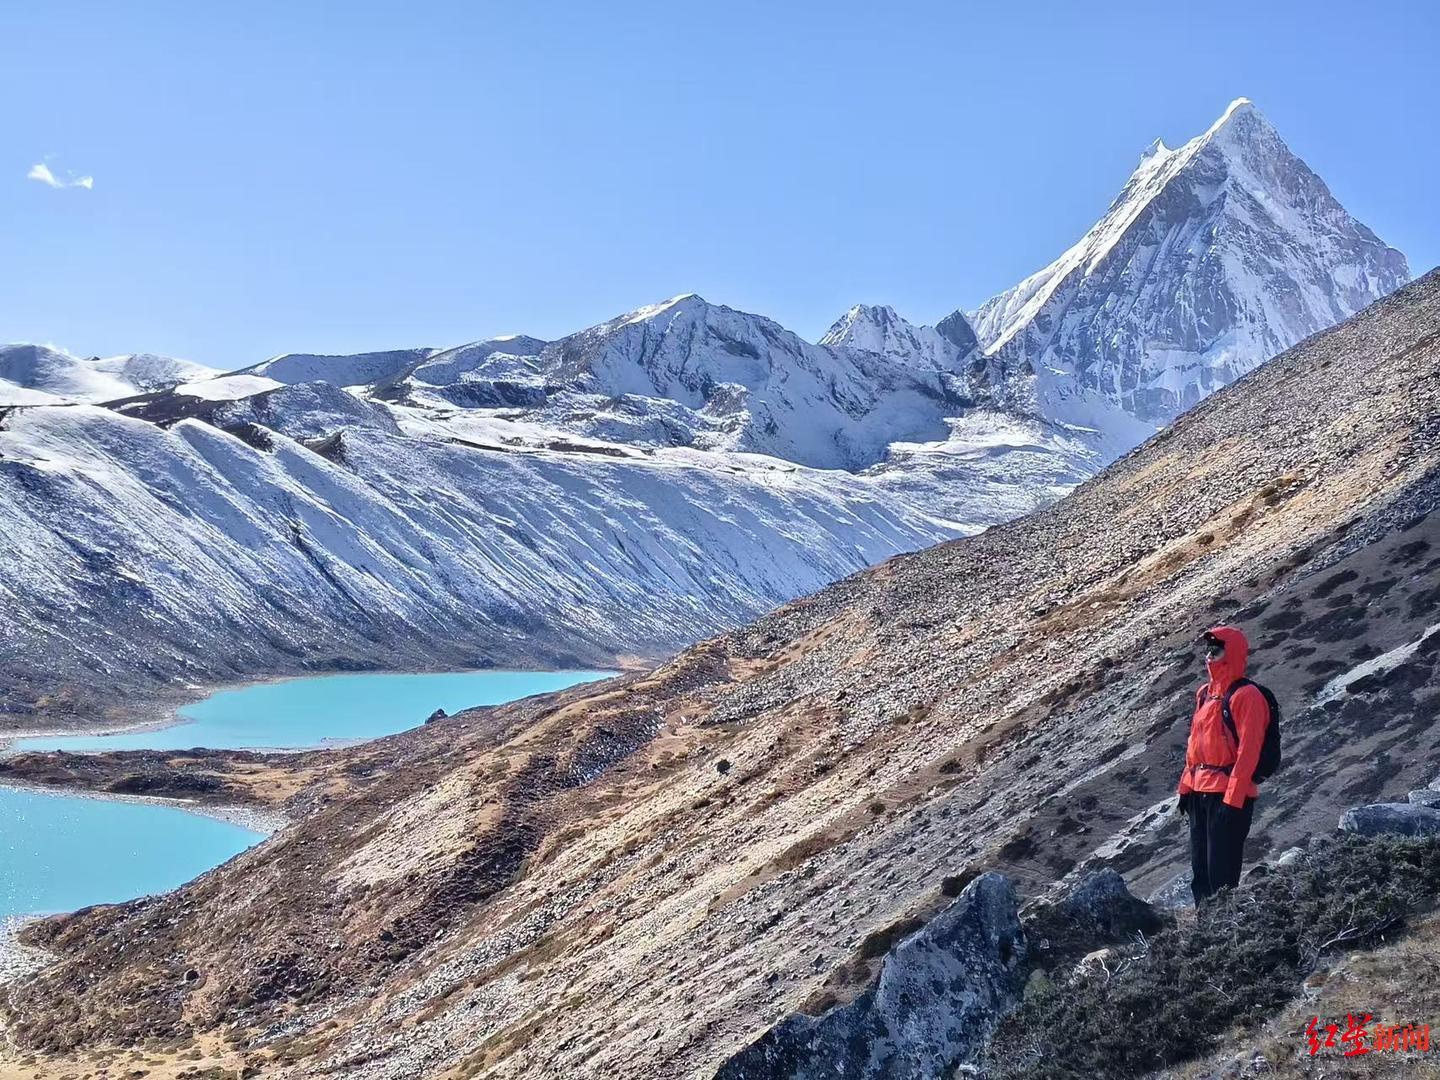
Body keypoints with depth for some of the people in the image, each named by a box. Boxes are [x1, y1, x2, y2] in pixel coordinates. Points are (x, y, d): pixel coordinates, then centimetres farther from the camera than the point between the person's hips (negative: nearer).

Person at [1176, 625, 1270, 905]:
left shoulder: (1245, 695, -11)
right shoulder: (1205, 693, 15)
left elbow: (1248, 749, -16)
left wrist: (1233, 798, -20)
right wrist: (1186, 786, 16)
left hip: (1228, 795, -9)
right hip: (1200, 793, 9)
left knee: (1221, 872, -7)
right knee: (1200, 871, 13)